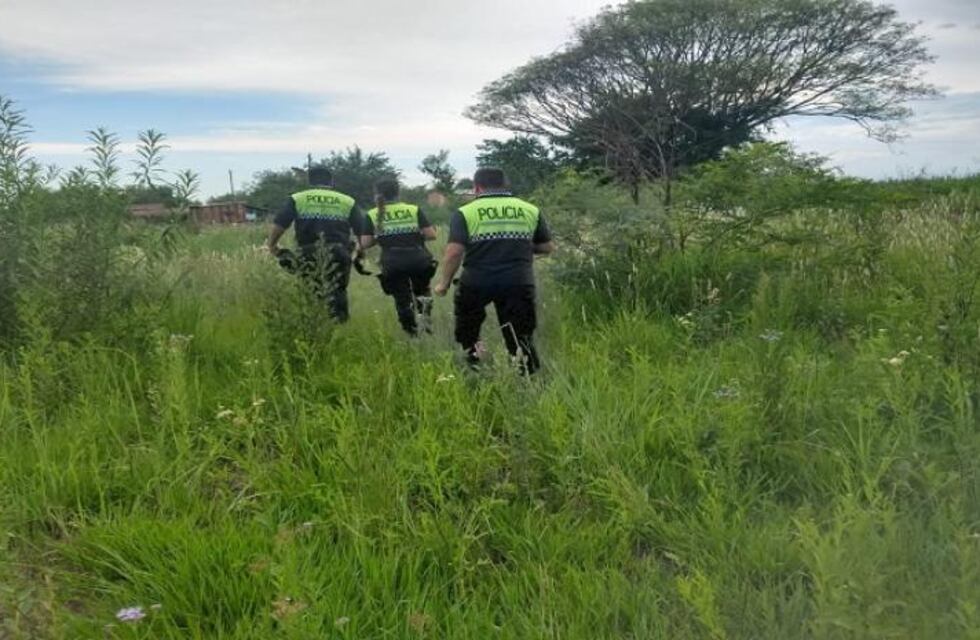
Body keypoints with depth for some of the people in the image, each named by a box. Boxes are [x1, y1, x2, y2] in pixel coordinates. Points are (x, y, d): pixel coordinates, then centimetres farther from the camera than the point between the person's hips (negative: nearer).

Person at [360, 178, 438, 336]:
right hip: (419, 262, 1)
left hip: (393, 265, 0)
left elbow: (365, 244, 0)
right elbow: (431, 235, -2)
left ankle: (413, 334, 10)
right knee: (422, 290, 24)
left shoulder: (372, 215, 4)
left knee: (403, 301, 12)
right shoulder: (414, 210, 3)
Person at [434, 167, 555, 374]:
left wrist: (444, 283, 0)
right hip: (519, 283, 1)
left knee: (467, 330, 22)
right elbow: (547, 247, 11)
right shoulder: (530, 210, 8)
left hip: (476, 283, -1)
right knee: (520, 337, 7)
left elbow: (454, 251, -10)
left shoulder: (465, 212, -1)